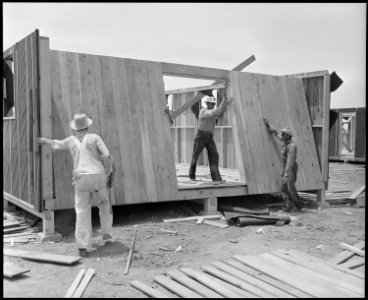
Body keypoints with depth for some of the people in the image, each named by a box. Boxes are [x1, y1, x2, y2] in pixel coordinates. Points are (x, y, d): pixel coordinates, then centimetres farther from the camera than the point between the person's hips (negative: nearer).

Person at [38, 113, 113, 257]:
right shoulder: (94, 137, 5)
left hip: (81, 178, 1)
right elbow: (107, 156, -4)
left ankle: (83, 247, -1)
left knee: (82, 212, 3)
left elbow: (56, 144, 31)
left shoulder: (72, 140, 12)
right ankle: (106, 232, 30)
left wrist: (45, 140, 52)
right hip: (98, 176, -1)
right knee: (104, 203, 25)